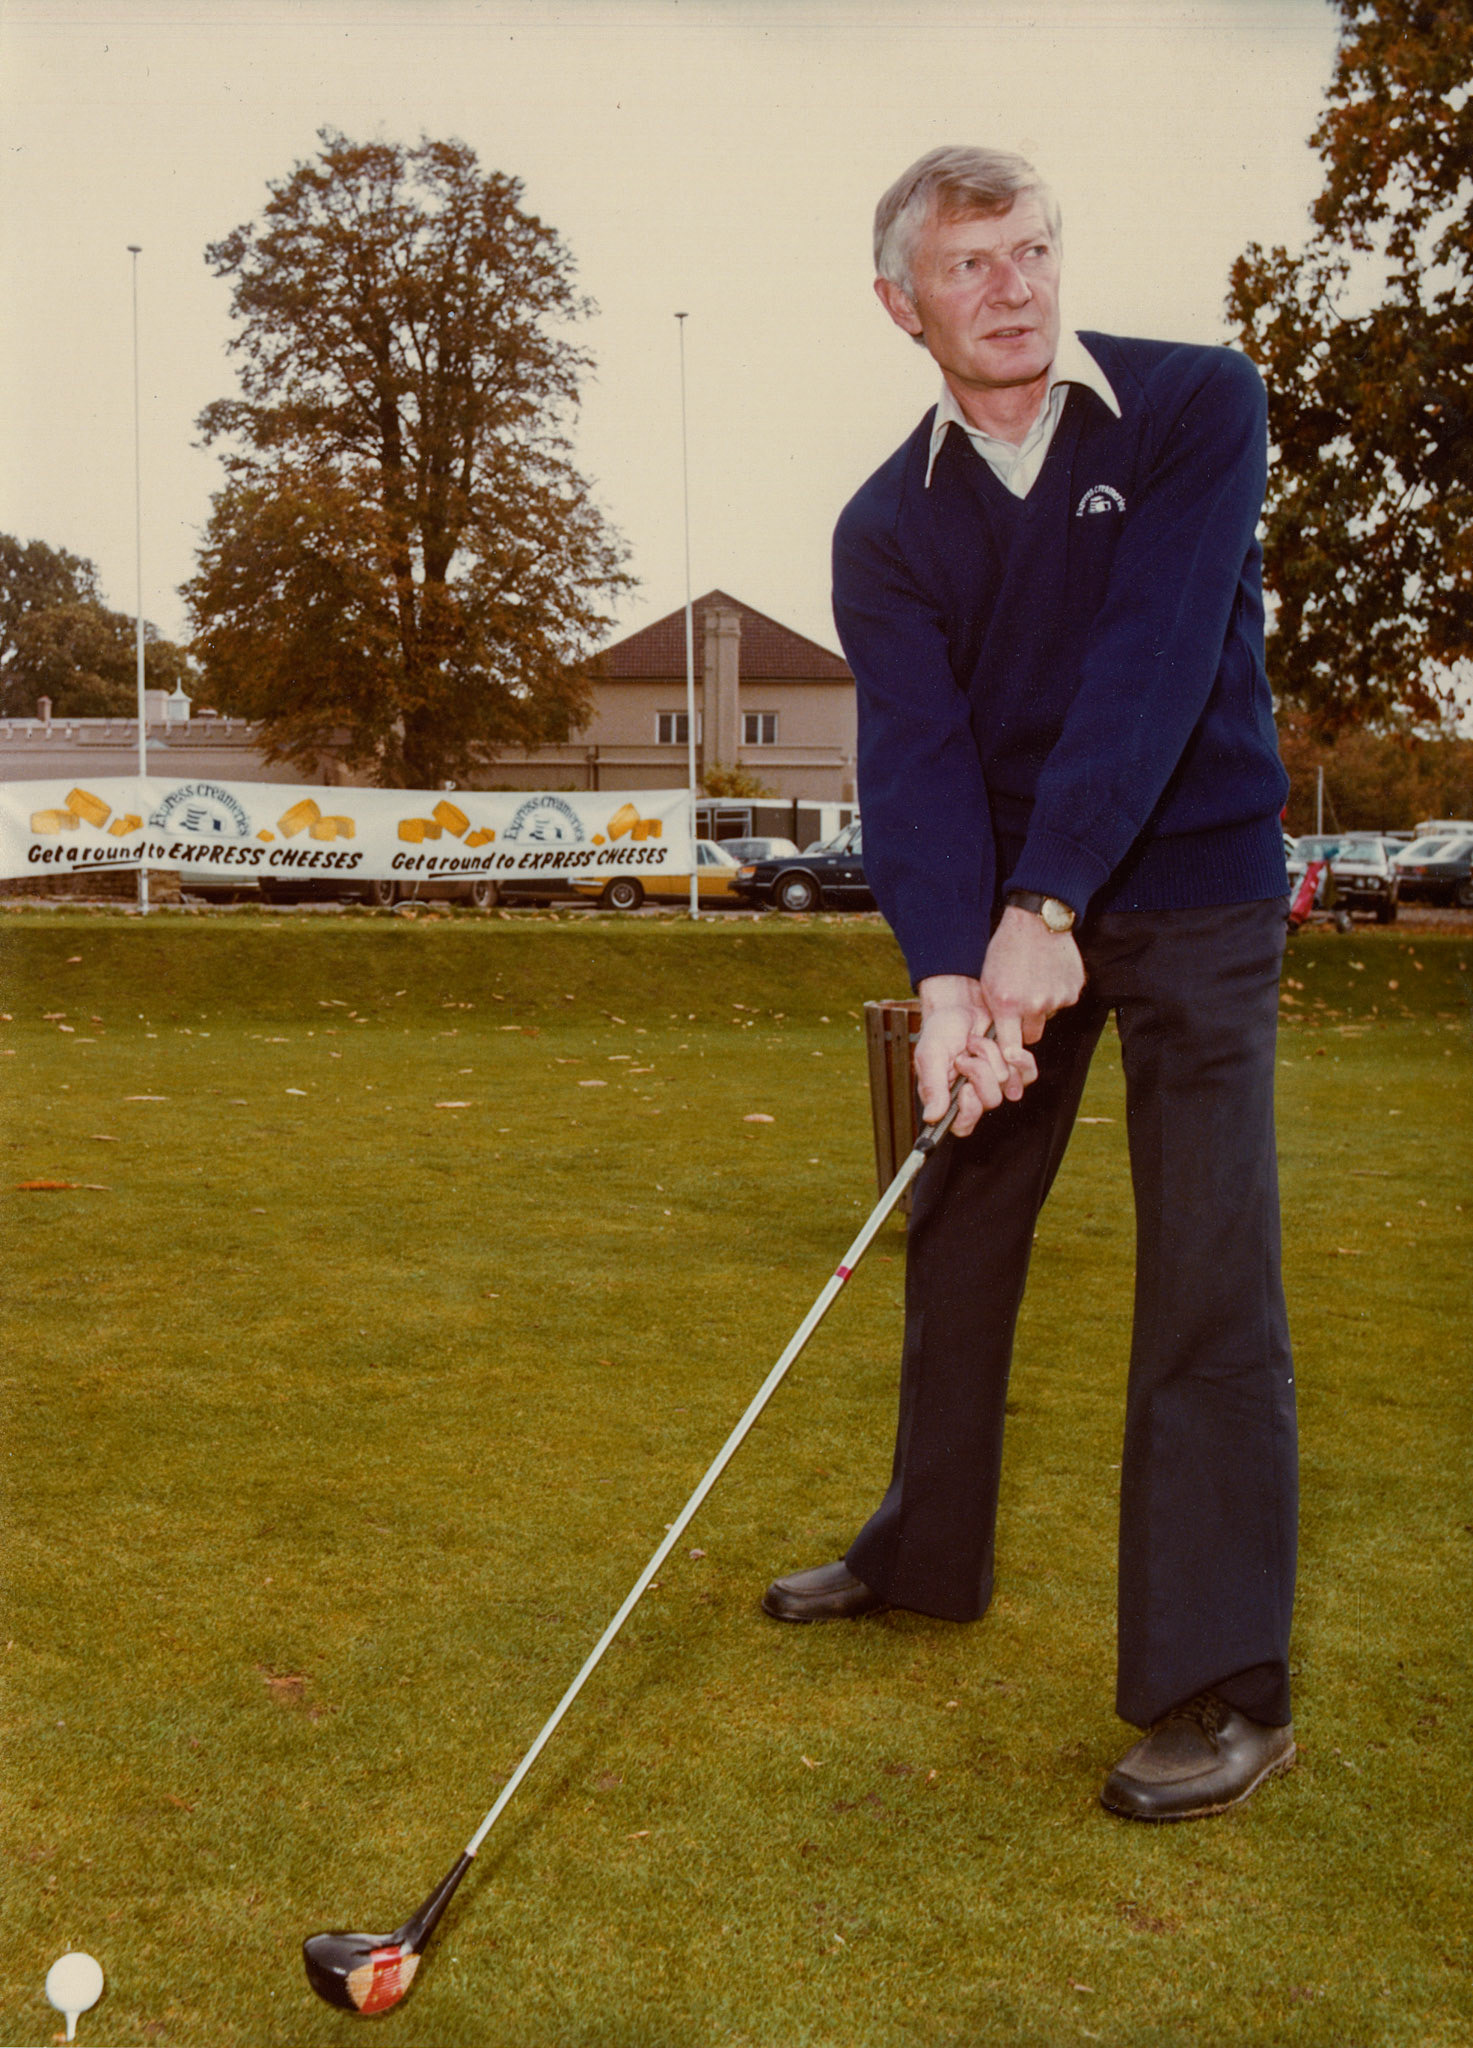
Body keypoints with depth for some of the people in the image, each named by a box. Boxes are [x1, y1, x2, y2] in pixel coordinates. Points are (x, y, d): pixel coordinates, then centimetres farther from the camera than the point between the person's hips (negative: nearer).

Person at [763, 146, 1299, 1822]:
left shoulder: (1198, 408, -10)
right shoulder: (886, 526, -2)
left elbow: (1154, 662, -22)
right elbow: (913, 751, -15)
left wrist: (1043, 908, -31)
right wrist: (946, 972, -31)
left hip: (1191, 889, -4)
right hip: (997, 911, 4)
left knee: (1206, 1275, -9)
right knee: (957, 1223, 12)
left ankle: (1224, 1685, -3)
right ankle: (927, 1549, 32)